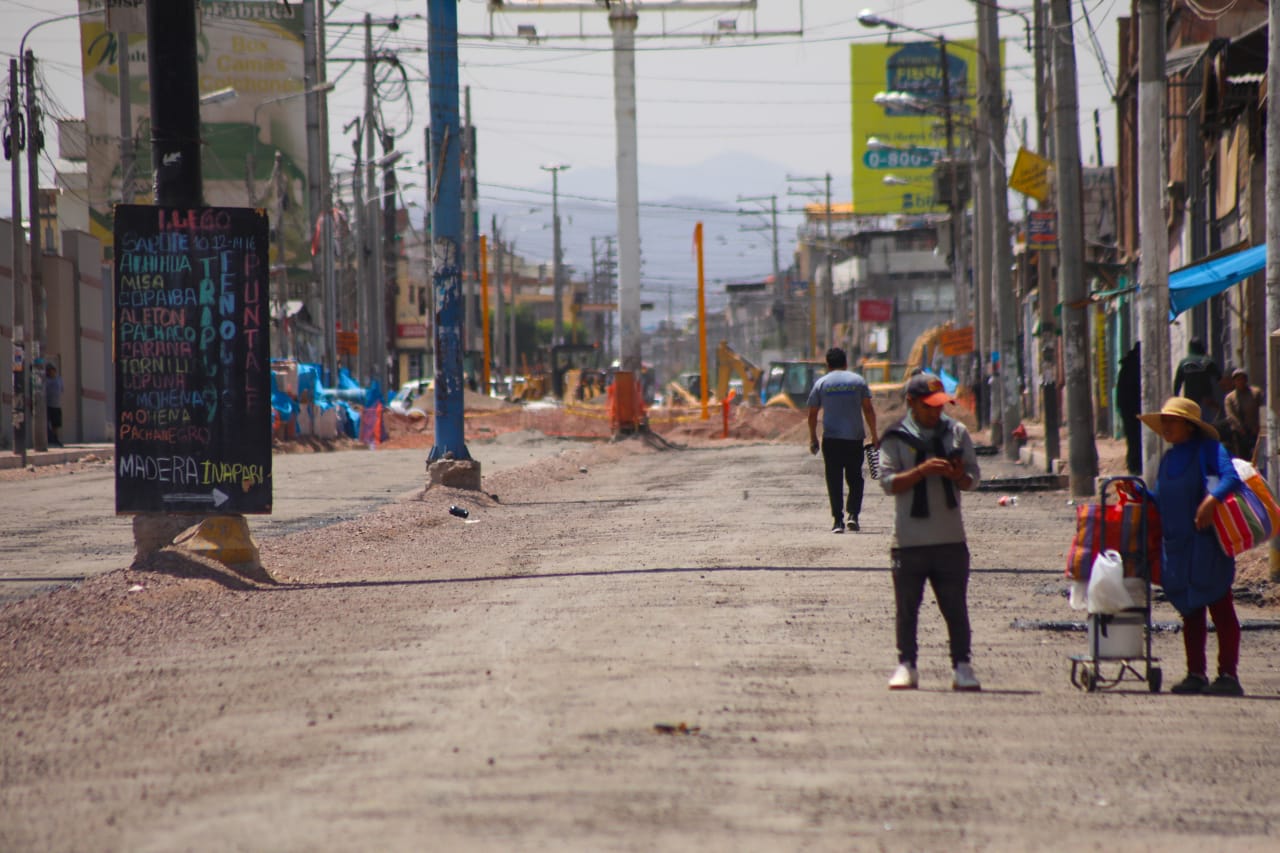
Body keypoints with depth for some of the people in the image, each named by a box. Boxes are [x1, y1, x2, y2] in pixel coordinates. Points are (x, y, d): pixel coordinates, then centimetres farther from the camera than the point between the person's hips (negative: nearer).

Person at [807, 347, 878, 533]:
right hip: (855, 437, 0)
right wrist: (874, 435, 7)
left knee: (834, 480, 3)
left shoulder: (821, 383, 5)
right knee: (855, 477, 10)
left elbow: (812, 413, 5)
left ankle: (838, 520, -2)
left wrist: (813, 438, 14)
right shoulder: (858, 381, 5)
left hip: (831, 439, 0)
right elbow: (868, 409, 2)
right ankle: (853, 514, -5)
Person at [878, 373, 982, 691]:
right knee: (907, 608, 3)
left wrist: (959, 476, -11)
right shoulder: (895, 438, 0)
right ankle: (906, 665, 12)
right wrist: (923, 470, -20)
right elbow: (888, 482, -7)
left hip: (951, 538, 2)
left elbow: (973, 477, 11)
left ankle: (961, 665, 9)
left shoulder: (956, 432, 9)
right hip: (909, 541, -2)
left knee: (955, 607, 3)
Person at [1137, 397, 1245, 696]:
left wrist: (1212, 500, -35)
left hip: (1207, 545, -7)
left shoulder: (1208, 449, -5)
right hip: (1176, 546, 7)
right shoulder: (1168, 459, 17)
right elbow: (1162, 502, 22)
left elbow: (1230, 477, -19)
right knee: (1190, 612, 10)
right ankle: (1196, 674, 15)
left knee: (1220, 609, -3)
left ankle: (1228, 674, -1)